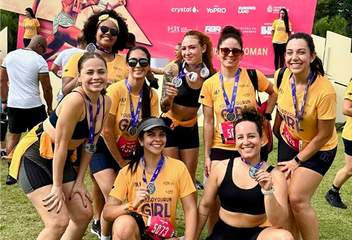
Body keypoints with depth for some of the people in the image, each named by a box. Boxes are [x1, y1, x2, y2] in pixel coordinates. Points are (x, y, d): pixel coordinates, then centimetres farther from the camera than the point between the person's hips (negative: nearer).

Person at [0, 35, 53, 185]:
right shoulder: (39, 60, -8)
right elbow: (47, 88, -6)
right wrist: (49, 107, 6)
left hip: (13, 104, 5)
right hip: (33, 106, -5)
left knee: (13, 136, 15)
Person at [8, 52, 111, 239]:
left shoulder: (105, 102, -4)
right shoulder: (75, 100, -28)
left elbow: (90, 144, 3)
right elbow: (61, 144, -23)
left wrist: (79, 180, 2)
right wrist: (57, 187, -16)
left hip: (61, 159, 8)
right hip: (33, 156, -8)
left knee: (84, 215, 10)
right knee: (58, 222, -15)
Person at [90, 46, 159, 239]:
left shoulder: (151, 95, -7)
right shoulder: (116, 90, -19)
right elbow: (106, 131, -18)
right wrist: (121, 162, -10)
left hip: (130, 153, 4)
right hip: (104, 150, -4)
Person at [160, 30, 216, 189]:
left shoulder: (211, 74, -8)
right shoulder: (174, 69, -16)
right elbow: (164, 107, -14)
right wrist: (169, 97, -34)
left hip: (191, 128, 3)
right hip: (169, 126, -3)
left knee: (190, 177, 12)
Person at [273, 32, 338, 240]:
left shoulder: (325, 91, -29)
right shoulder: (283, 76, -14)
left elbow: (323, 135, -19)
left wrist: (297, 161, -11)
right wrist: (276, 129, 19)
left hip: (317, 150, -5)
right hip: (288, 142, 5)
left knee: (297, 198, -12)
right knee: (285, 198, 7)